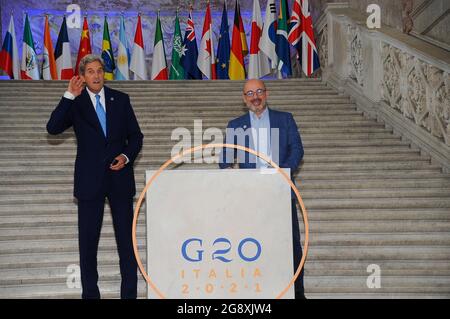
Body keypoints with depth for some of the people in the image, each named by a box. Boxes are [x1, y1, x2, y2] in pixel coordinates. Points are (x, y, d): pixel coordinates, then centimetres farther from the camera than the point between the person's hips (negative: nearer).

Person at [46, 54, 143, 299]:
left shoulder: (120, 99, 7)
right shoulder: (75, 104, 2)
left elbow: (135, 135, 10)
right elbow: (53, 128, -13)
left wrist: (127, 156, -7)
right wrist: (69, 96, -17)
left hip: (120, 177, 1)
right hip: (90, 180, -1)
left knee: (126, 237, 5)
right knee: (88, 239, 5)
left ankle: (129, 292, 15)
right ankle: (90, 293, 17)